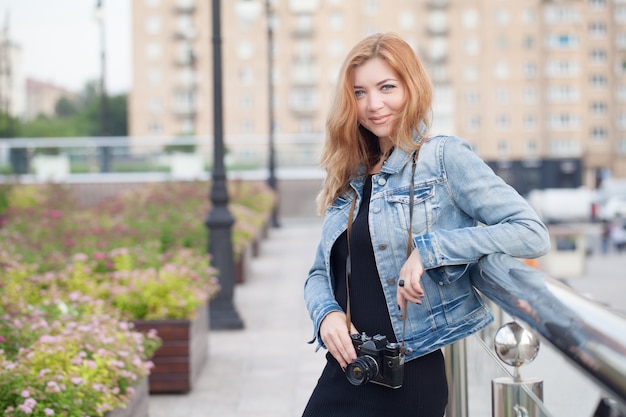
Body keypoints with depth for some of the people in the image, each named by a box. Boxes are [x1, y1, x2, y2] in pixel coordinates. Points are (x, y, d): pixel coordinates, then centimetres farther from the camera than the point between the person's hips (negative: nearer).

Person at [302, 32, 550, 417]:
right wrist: (326, 314, -6)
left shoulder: (444, 157, -6)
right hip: (343, 372, 5)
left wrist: (428, 250, -20)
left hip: (411, 376, -5)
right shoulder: (349, 178, 12)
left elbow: (532, 234, -15)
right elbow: (320, 272, 16)